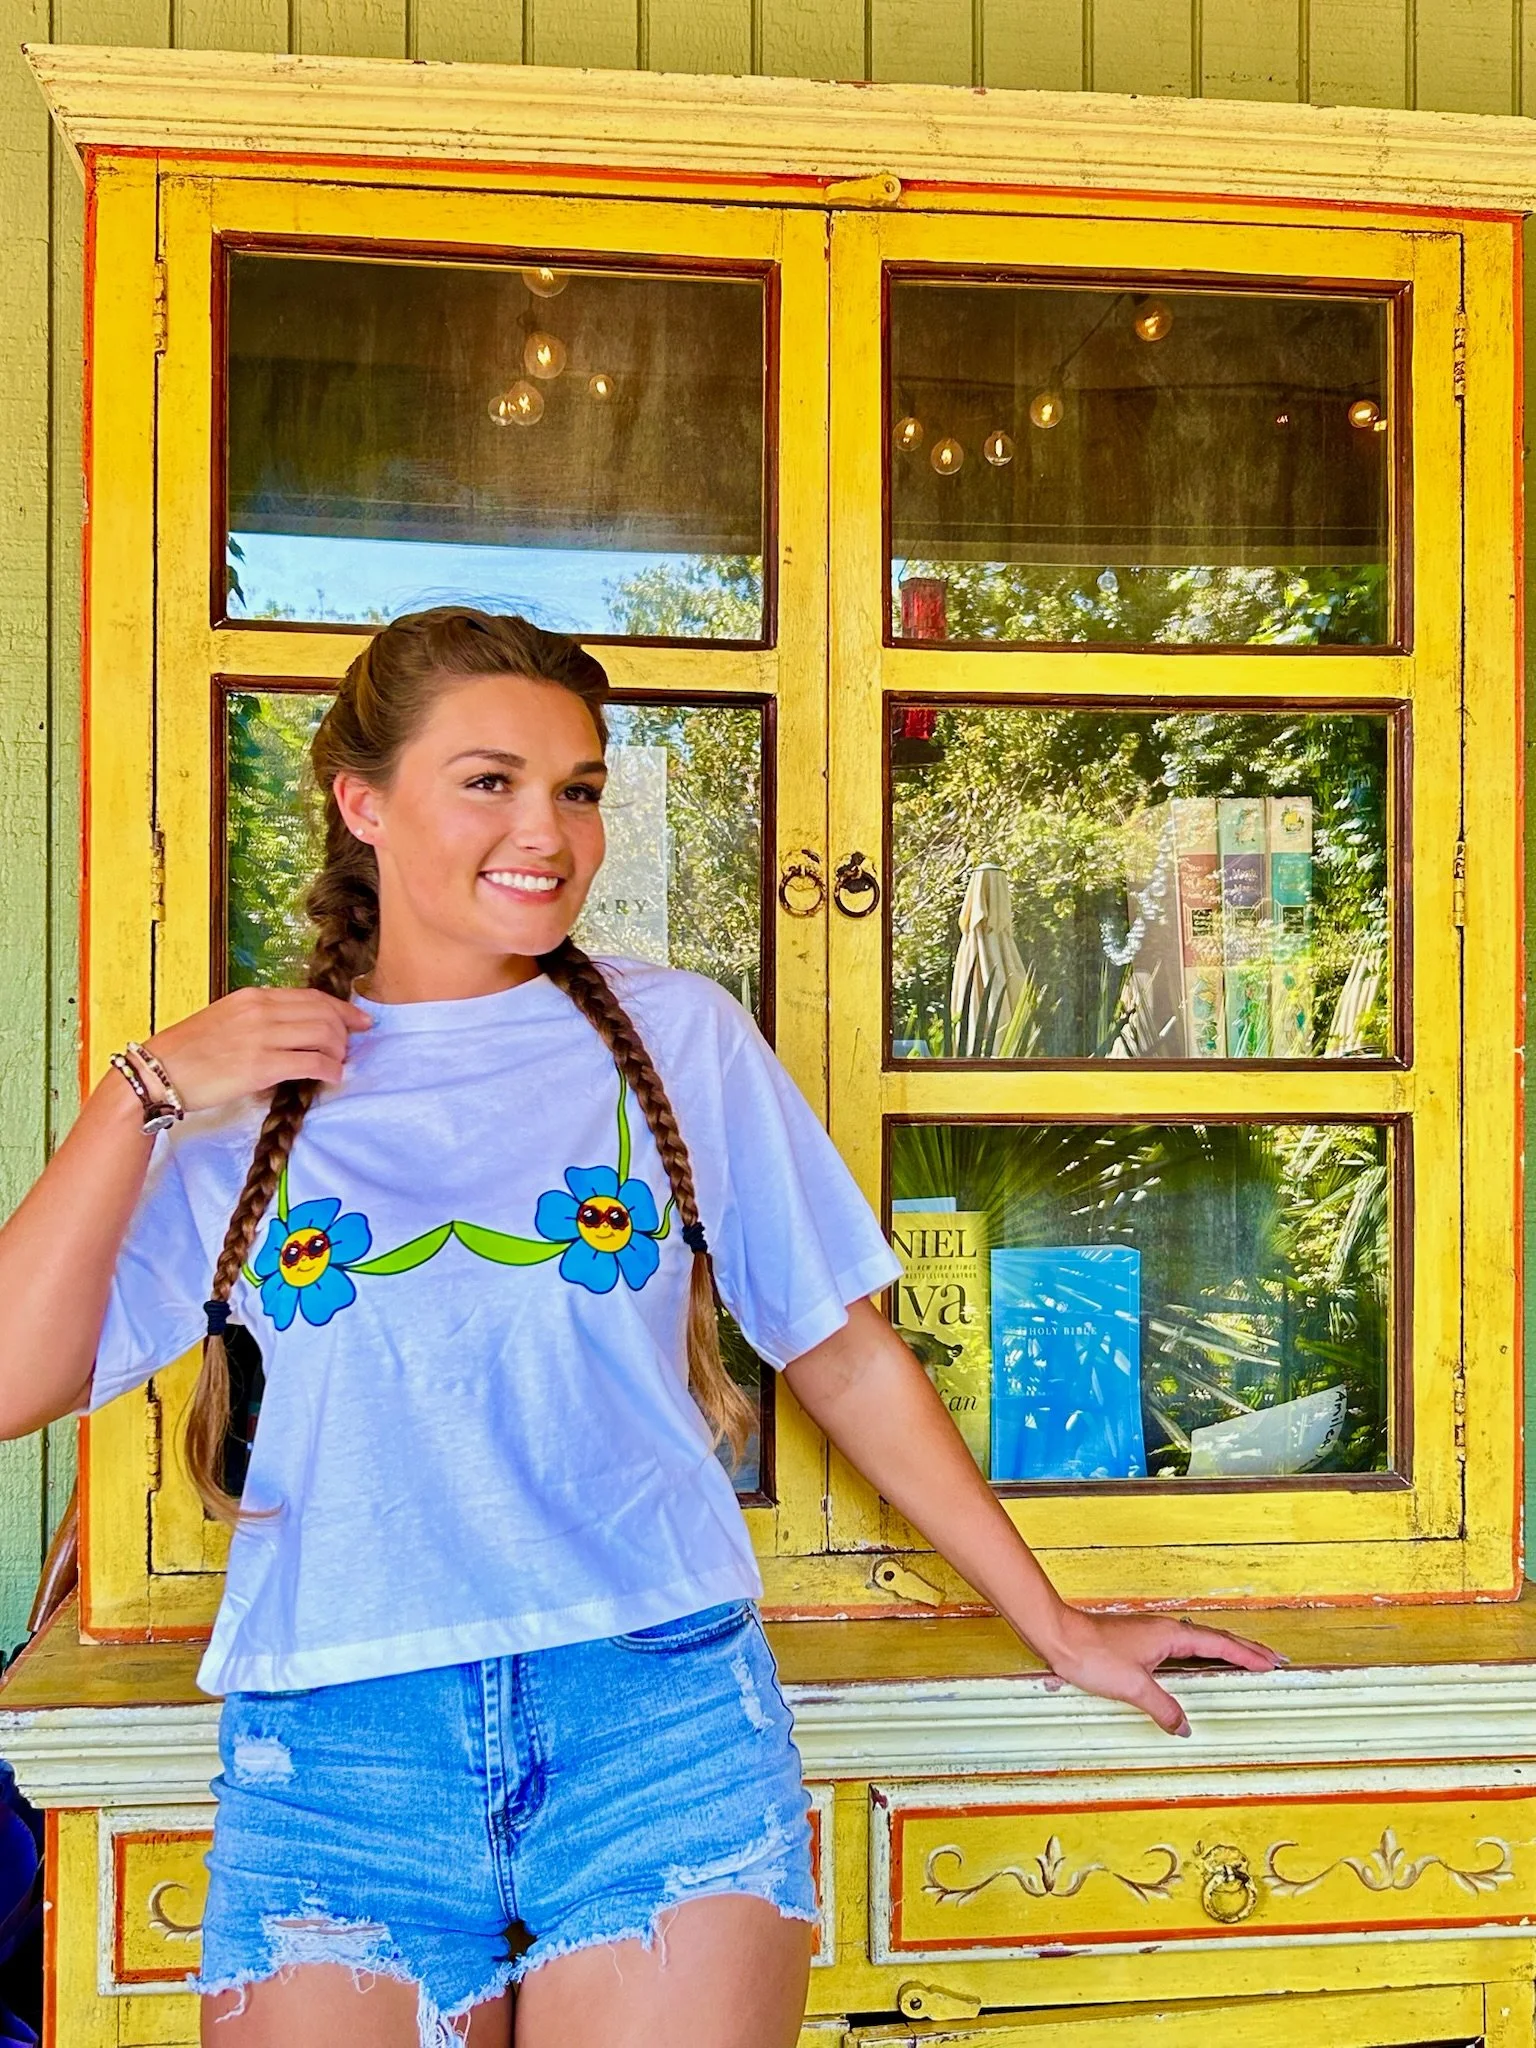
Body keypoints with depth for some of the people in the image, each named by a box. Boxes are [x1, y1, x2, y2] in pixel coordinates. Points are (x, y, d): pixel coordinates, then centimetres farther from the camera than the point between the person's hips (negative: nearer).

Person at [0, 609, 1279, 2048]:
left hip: (663, 1724, 0)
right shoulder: (240, 1093, 6)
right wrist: (145, 1093, -5)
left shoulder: (676, 1036, 4)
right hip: (333, 1756, 1)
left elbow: (845, 1355, 8)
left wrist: (1058, 1627, 11)